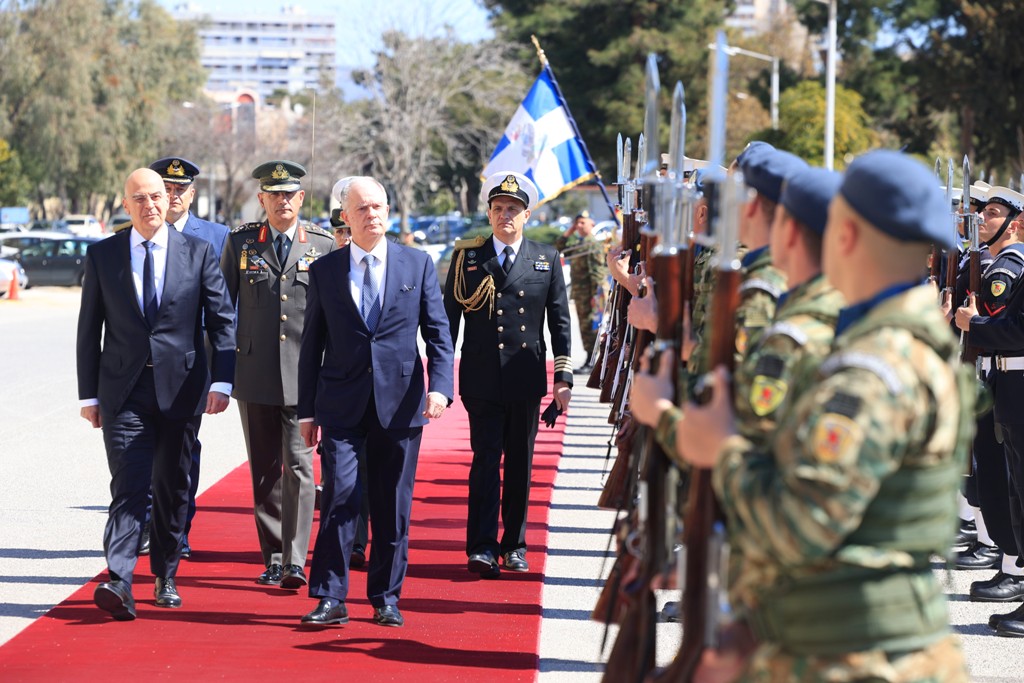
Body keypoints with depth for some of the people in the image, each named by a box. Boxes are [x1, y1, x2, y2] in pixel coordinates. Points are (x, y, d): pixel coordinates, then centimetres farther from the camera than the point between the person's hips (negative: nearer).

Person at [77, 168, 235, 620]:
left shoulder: (199, 253, 3)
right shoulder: (102, 256, 5)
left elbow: (223, 321, 4)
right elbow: (89, 329, 8)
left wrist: (222, 381, -6)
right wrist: (89, 393, 4)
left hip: (180, 389, 1)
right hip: (123, 391, -1)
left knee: (173, 486, 9)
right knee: (129, 485, -12)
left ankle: (166, 578, 24)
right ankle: (119, 582, -20)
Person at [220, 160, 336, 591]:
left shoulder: (324, 244, 4)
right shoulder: (240, 243, 6)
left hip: (305, 374, -2)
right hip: (254, 375, 2)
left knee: (298, 465, -10)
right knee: (264, 470, 7)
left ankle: (295, 560, -11)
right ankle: (273, 559, 17)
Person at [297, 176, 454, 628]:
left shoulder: (418, 264, 6)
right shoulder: (324, 271, 7)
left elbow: (437, 332, 4)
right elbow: (312, 345, 9)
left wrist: (440, 385, -11)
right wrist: (307, 410, 6)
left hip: (400, 402, 1)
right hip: (341, 403, 0)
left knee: (393, 505, 5)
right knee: (339, 496, -9)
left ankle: (387, 598, 15)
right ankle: (330, 598, -3)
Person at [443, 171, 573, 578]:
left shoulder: (546, 259, 8)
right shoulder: (467, 257, 4)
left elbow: (560, 320, 8)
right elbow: (449, 317, 6)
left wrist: (563, 376, 1)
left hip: (526, 377, 2)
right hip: (482, 379, -2)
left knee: (520, 464, 8)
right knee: (486, 460, -7)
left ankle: (514, 545, 17)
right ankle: (482, 548, -9)